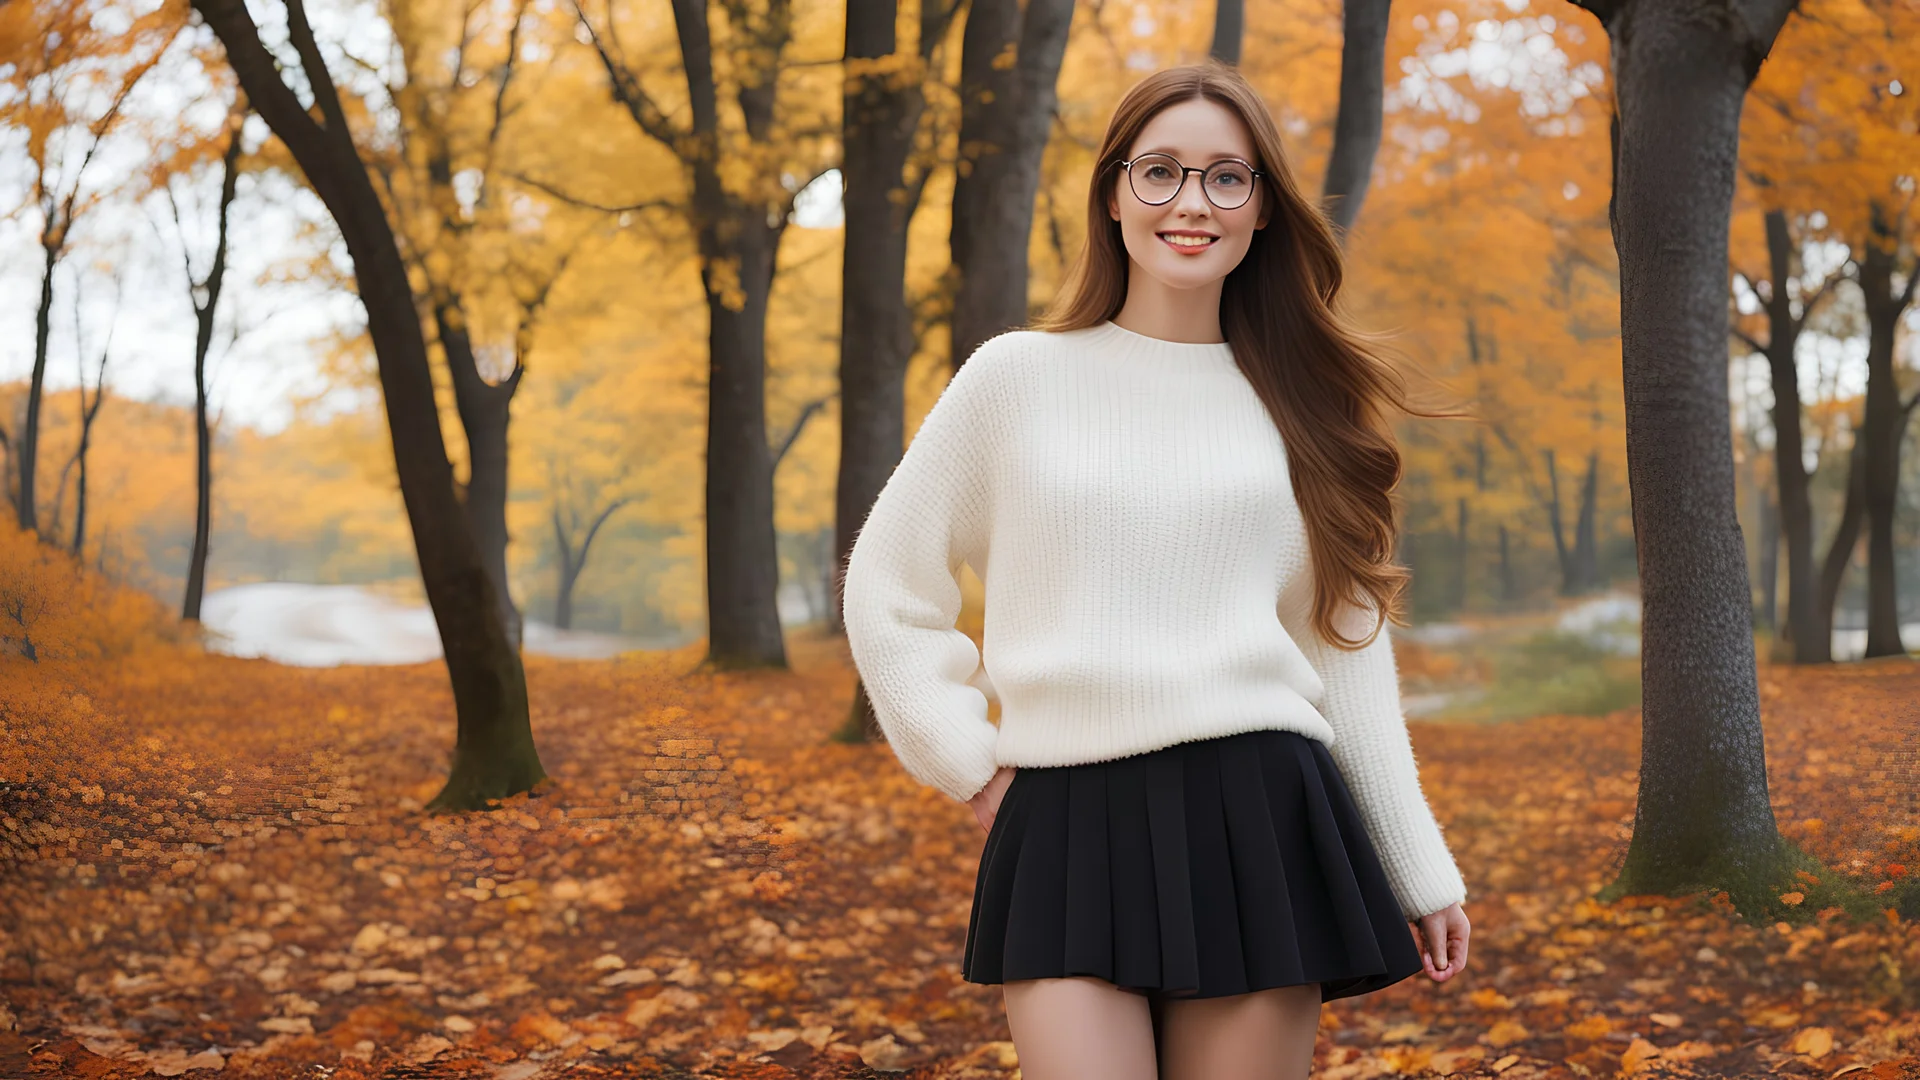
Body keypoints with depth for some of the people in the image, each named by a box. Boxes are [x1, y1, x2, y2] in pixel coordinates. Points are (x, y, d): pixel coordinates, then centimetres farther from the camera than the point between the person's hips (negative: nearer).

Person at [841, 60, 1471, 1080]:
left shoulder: (1299, 405, 11)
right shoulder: (1019, 376, 5)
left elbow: (1350, 650, 12)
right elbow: (886, 589, 11)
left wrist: (1421, 872, 10)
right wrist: (970, 765, 3)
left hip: (1257, 828, 2)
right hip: (1069, 831, -1)